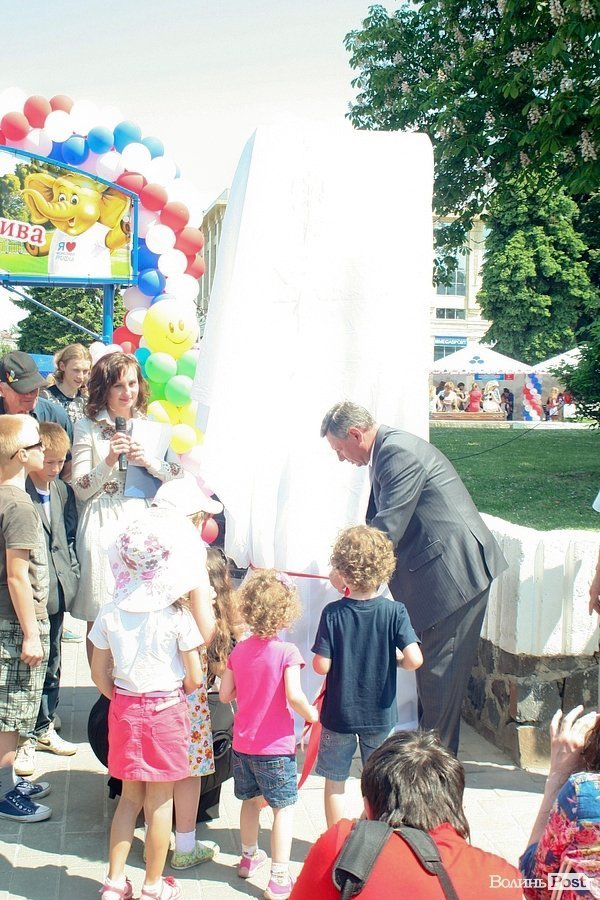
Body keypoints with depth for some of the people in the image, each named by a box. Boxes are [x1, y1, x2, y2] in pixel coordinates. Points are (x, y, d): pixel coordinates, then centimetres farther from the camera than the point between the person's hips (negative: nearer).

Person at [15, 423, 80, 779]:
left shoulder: (63, 491, 7)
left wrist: (71, 575, 5)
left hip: (56, 593, 7)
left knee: (51, 665, 18)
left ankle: (45, 729, 32)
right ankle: (24, 740, 14)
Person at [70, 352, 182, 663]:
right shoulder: (87, 426, 2)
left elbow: (178, 472, 7)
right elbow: (81, 490, -2)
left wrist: (147, 460, -9)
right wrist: (109, 460, -15)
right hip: (102, 524, -2)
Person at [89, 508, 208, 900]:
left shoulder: (110, 614, -6)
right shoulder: (179, 617, -15)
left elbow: (100, 673, 0)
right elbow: (194, 679, -11)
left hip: (124, 710, 3)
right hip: (167, 711, -3)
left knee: (130, 796, 18)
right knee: (160, 802, 9)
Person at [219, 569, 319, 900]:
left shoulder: (239, 650, -2)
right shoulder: (286, 651, -18)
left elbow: (224, 694, 2)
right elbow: (294, 696, -26)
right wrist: (311, 713, -8)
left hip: (242, 744, 6)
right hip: (275, 747, -6)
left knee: (250, 800, 23)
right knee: (283, 807, 4)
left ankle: (248, 857, 41)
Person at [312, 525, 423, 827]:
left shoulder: (333, 613, -16)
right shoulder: (394, 612, -13)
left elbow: (321, 666, -18)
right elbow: (414, 659, -21)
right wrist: (393, 661, 0)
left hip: (339, 714, -1)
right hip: (380, 714, 1)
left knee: (335, 783, 15)